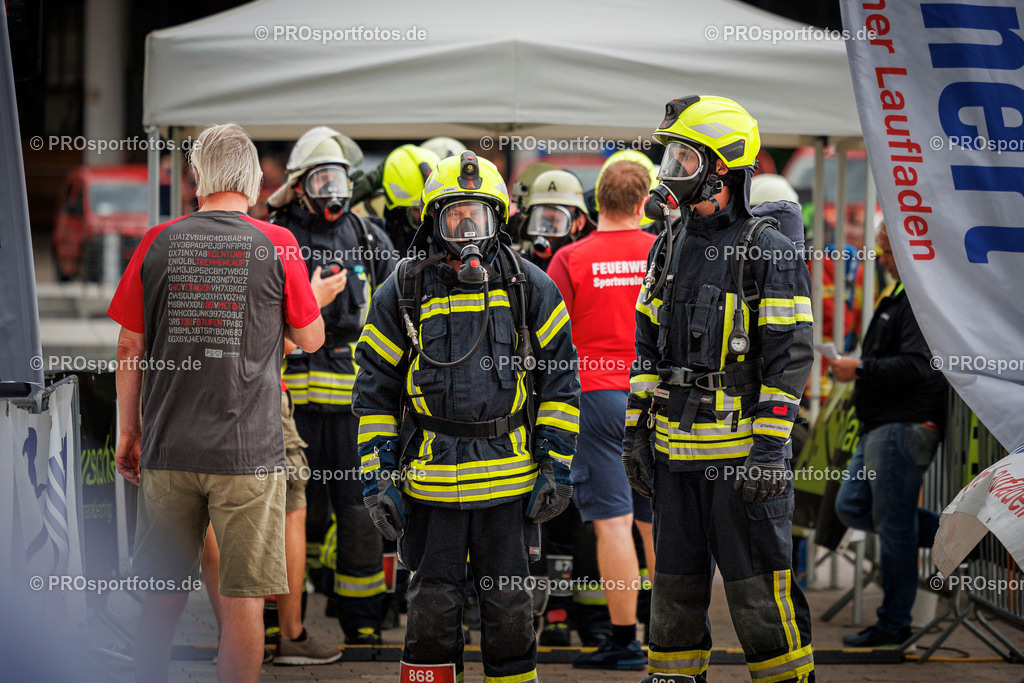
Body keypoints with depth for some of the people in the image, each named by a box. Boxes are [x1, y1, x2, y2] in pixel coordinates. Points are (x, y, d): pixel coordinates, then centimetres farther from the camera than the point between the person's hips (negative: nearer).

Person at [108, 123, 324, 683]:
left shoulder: (158, 244, 1)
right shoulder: (276, 246, -5)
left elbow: (129, 349, 6)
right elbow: (310, 340, 6)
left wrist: (130, 430, 17)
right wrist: (313, 295, 28)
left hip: (168, 448, 3)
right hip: (248, 450, -3)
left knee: (163, 594, 14)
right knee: (243, 598, 2)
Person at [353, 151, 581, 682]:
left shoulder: (529, 289, 4)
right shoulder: (401, 294, 2)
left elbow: (561, 380, 7)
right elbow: (375, 392, 6)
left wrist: (558, 467, 1)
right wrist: (377, 478, 0)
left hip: (509, 479, 0)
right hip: (430, 480, 0)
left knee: (509, 608, 7)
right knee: (431, 608, 4)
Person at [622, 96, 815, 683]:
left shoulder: (770, 254, -8)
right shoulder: (670, 247, 13)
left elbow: (790, 358, -11)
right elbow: (649, 346, 18)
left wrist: (770, 446, -16)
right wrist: (635, 429, 13)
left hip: (741, 450, -7)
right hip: (675, 447, 7)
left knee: (757, 582, -4)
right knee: (677, 581, 12)